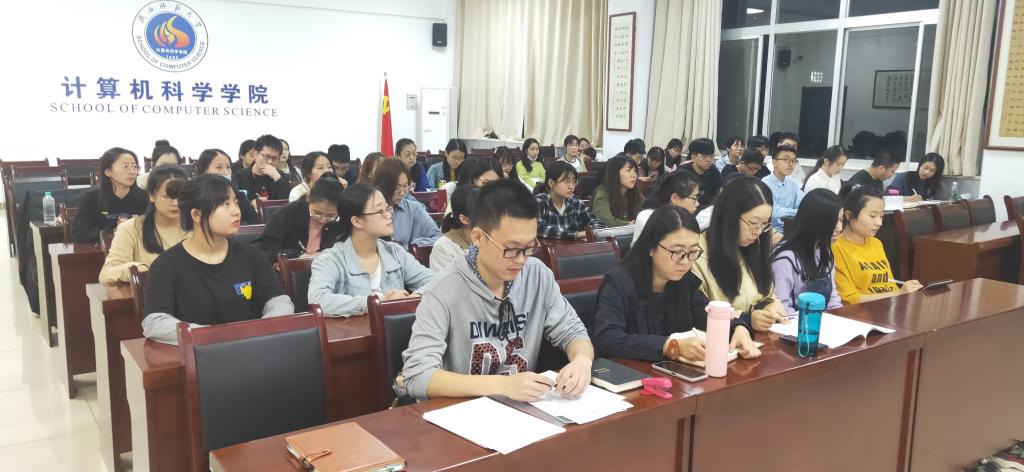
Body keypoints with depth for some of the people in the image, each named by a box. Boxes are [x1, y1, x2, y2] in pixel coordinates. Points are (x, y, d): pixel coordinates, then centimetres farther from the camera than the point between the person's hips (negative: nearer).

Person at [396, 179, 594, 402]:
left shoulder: (538, 275, -3)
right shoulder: (445, 293, -17)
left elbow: (571, 331, 6)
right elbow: (416, 376, -23)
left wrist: (582, 360, -16)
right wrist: (501, 385, -31)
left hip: (523, 408, 4)